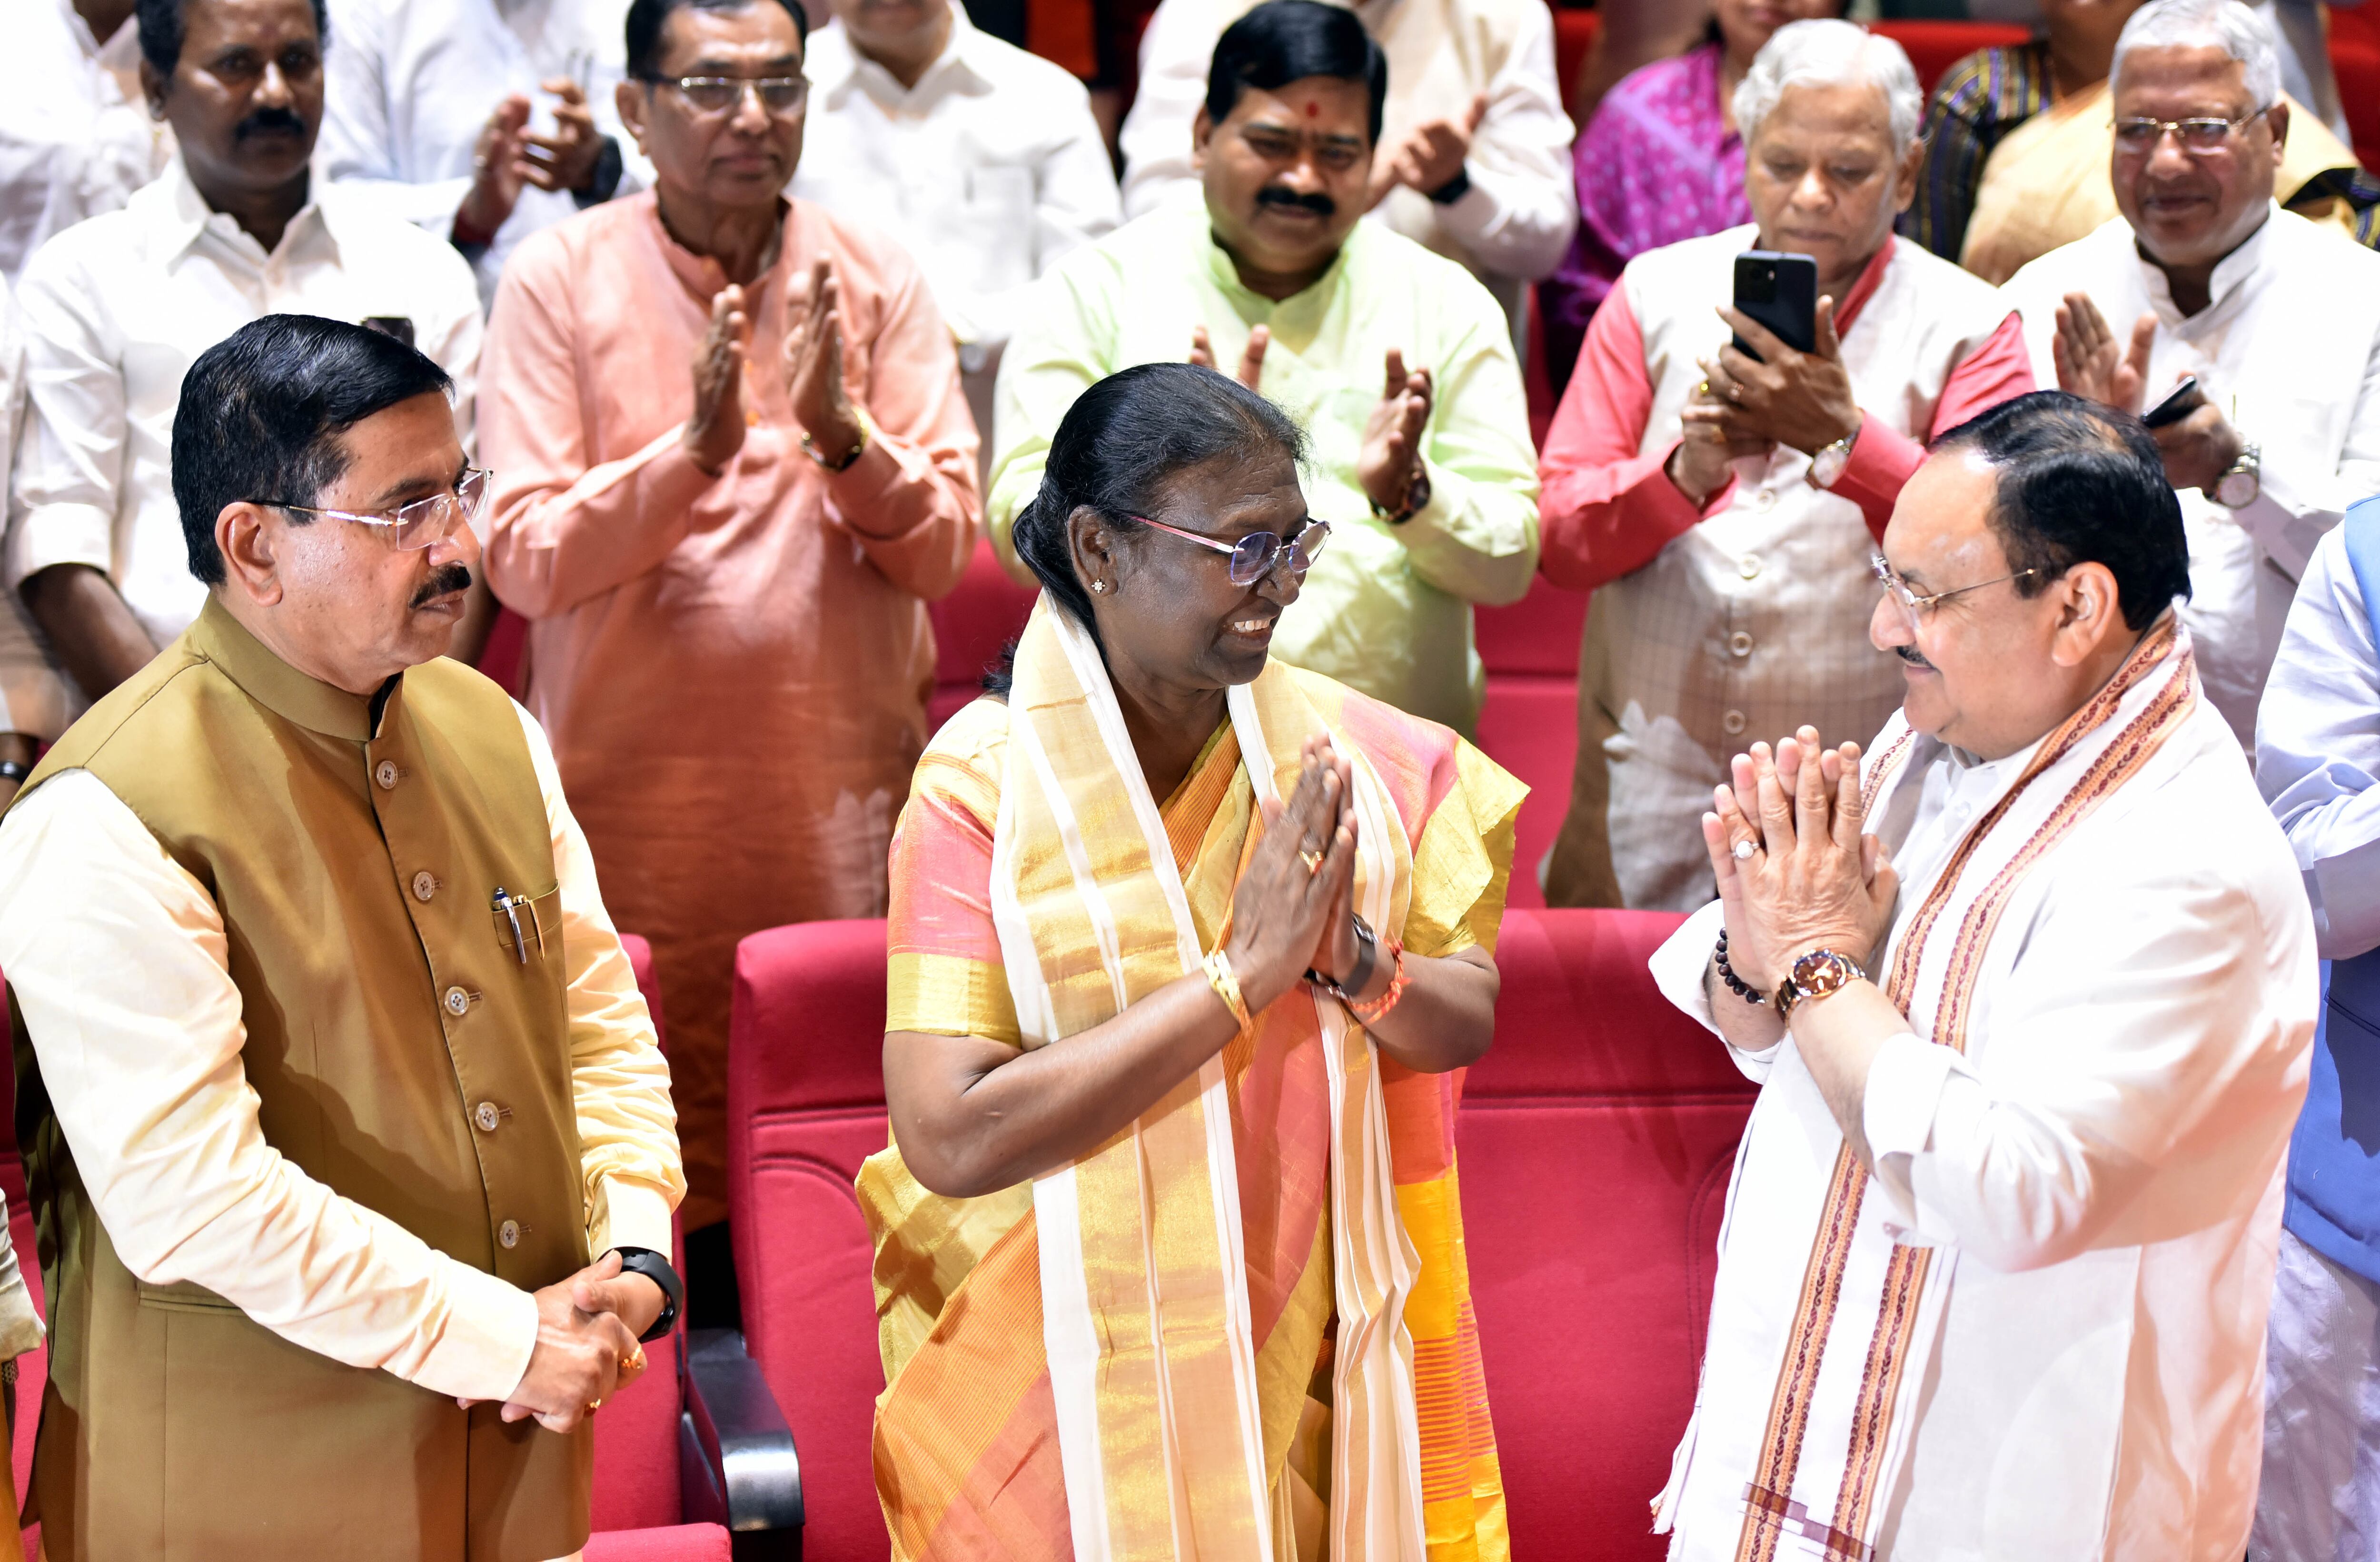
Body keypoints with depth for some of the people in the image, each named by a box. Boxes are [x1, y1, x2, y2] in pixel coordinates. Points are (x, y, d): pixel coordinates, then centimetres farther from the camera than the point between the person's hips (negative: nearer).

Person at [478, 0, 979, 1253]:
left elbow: (945, 547, 1)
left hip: (843, 798, 2)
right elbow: (523, 560, -7)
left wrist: (842, 435, -17)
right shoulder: (559, 281, -1)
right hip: (632, 798, -1)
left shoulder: (874, 280, 5)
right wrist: (694, 448, -20)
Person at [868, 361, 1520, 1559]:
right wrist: (1242, 975, -24)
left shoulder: (1347, 754, -1)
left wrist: (1355, 967, -19)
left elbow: (1465, 1023, 3)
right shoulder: (980, 793, -16)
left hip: (1306, 1362, 4)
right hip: (1071, 1390, -4)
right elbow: (948, 1139, -24)